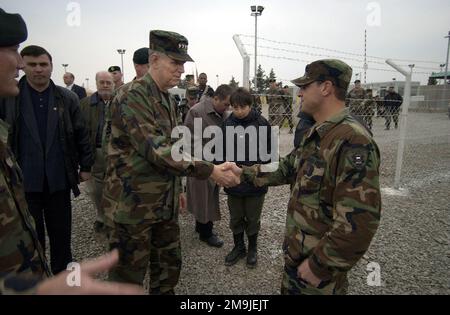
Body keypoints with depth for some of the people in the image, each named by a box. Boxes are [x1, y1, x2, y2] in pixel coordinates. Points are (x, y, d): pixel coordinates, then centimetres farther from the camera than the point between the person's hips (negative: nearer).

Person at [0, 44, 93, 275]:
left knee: (61, 234, 13)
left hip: (59, 180, 1)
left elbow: (81, 135, 5)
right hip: (24, 181, -1)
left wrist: (85, 166, 4)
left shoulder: (67, 98, 2)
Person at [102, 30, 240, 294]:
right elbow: (156, 151, -28)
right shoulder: (132, 98, -18)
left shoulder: (169, 100, 10)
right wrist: (209, 171, -27)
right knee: (129, 275, 10)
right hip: (134, 205, -7)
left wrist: (177, 189, 19)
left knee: (170, 265, 19)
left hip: (165, 203, 8)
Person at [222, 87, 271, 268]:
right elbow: (221, 151, 4)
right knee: (235, 218, 18)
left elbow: (268, 151, -4)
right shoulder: (227, 124, -4)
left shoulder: (261, 123, -10)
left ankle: (252, 249, 38)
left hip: (255, 182, -2)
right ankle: (239, 247, 40)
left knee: (253, 219, 16)